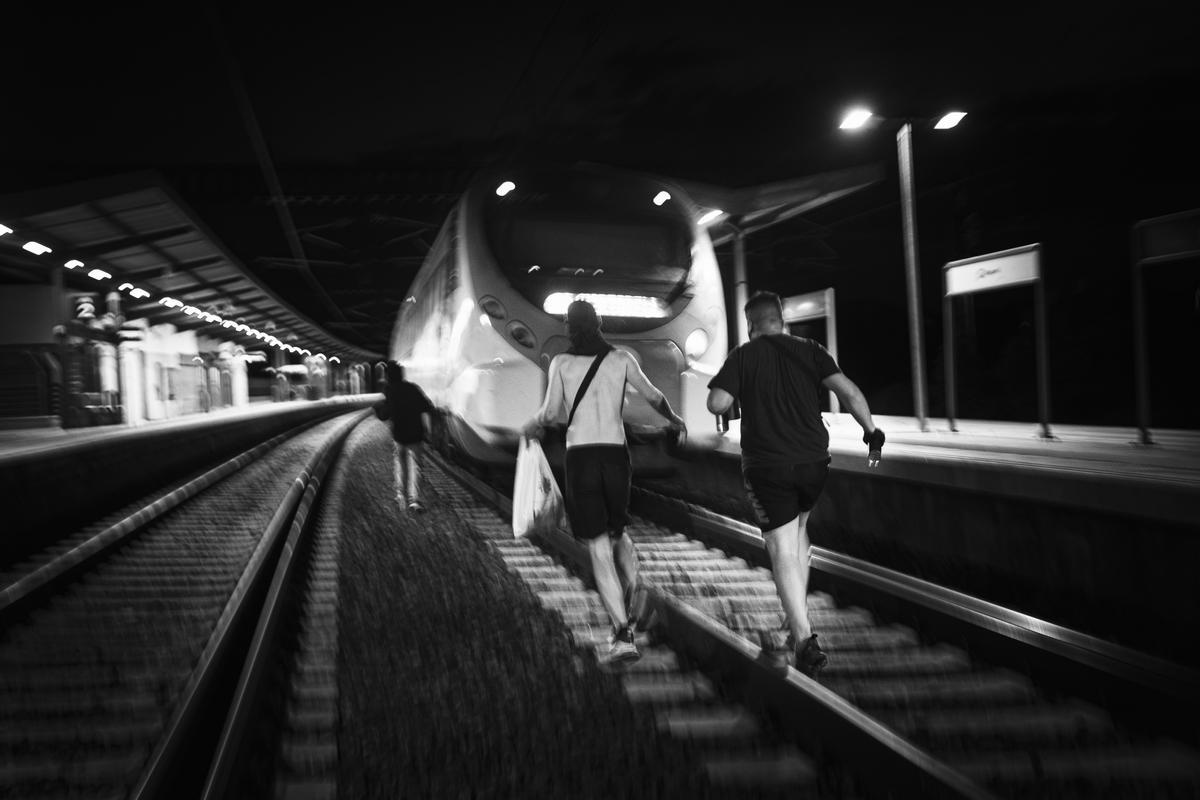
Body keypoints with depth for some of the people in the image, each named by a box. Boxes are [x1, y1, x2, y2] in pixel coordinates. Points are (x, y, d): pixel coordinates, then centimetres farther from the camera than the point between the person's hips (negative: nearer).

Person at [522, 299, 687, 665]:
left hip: (580, 457, -2)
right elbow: (653, 395, 14)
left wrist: (530, 427, 20)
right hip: (616, 453, 2)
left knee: (599, 549, -1)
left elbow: (550, 412, -3)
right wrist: (675, 420, 33)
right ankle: (632, 607, 19)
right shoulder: (621, 358, 6)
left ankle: (623, 635, -9)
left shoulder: (561, 363, 1)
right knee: (618, 532, 26)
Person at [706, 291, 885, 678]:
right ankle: (797, 616, 27)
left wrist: (732, 388, 10)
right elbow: (847, 389, -6)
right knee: (798, 532, 26)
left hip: (767, 466, -3)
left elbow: (717, 403, -11)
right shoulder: (810, 350, 6)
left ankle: (805, 641, -7)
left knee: (783, 551, -1)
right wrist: (871, 431, 0)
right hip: (814, 460, 4)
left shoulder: (743, 355, -1)